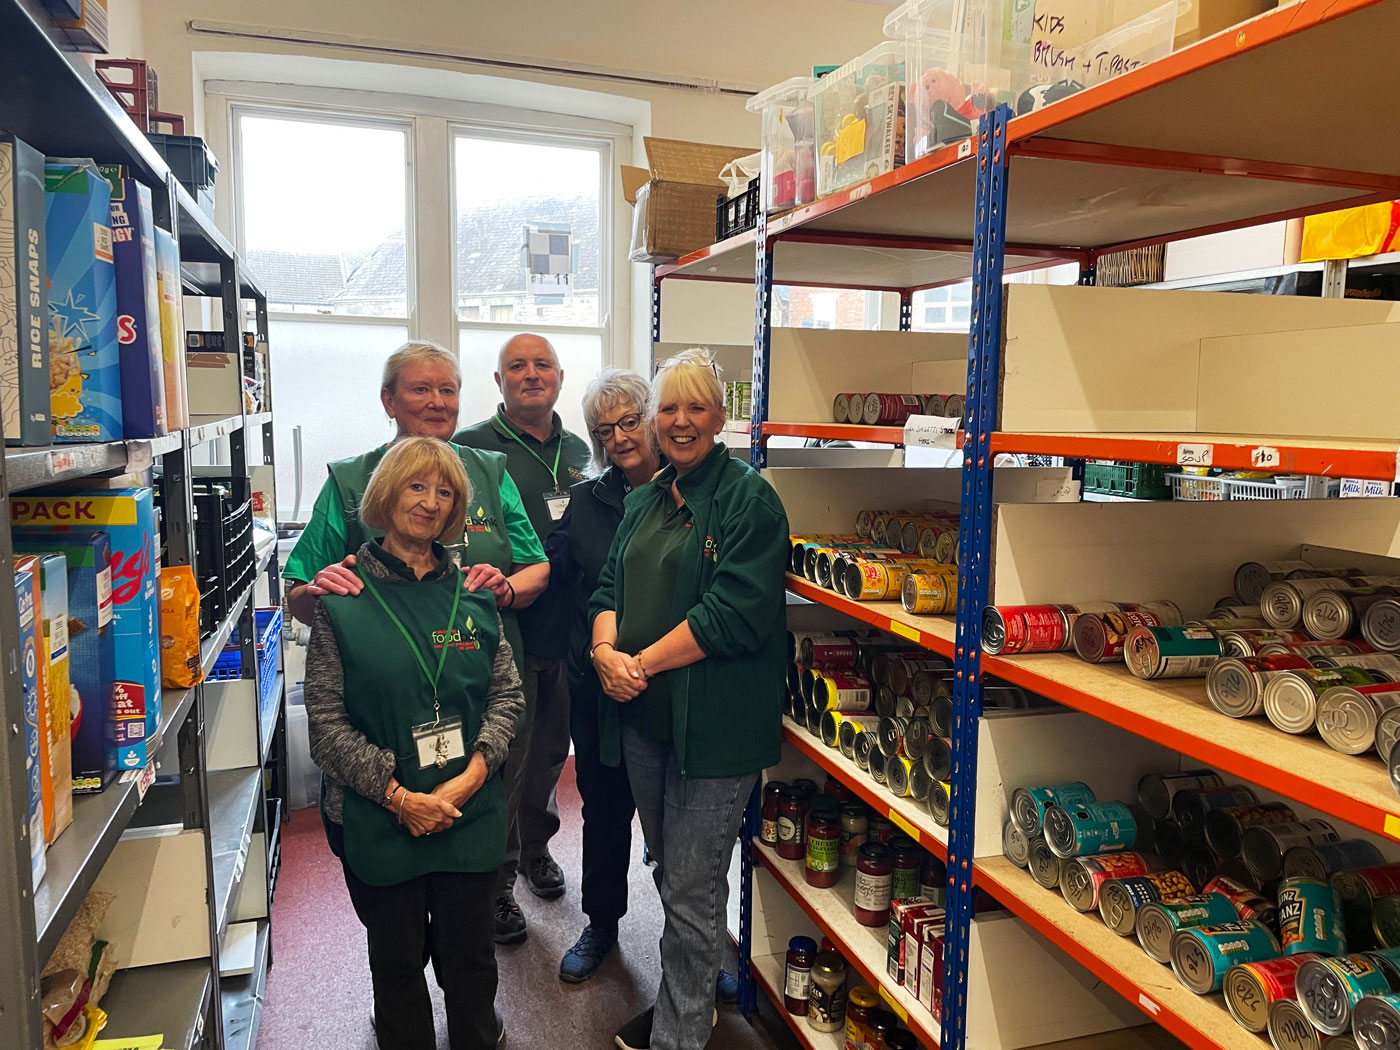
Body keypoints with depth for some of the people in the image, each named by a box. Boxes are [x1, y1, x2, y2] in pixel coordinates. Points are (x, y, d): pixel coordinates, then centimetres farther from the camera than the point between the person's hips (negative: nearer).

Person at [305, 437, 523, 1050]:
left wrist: (468, 778, -11)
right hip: (378, 818, -2)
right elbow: (326, 720, -9)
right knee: (398, 958, 15)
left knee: (470, 953, 15)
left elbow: (507, 694, 2)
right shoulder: (343, 599, -6)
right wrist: (400, 796, -15)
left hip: (471, 813, 2)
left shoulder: (473, 593, 2)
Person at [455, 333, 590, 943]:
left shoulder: (578, 451, 11)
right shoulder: (473, 448, -7)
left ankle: (536, 847, 42)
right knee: (503, 762, 5)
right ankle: (496, 882, 23)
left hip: (566, 635, 6)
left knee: (550, 750, 20)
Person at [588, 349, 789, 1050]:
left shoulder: (748, 499, -10)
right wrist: (605, 650, -8)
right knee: (669, 870, 21)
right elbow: (610, 587, 13)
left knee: (691, 892, 3)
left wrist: (642, 662, -17)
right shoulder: (646, 500, 14)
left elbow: (735, 612, -19)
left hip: (712, 722, -7)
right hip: (642, 716, 7)